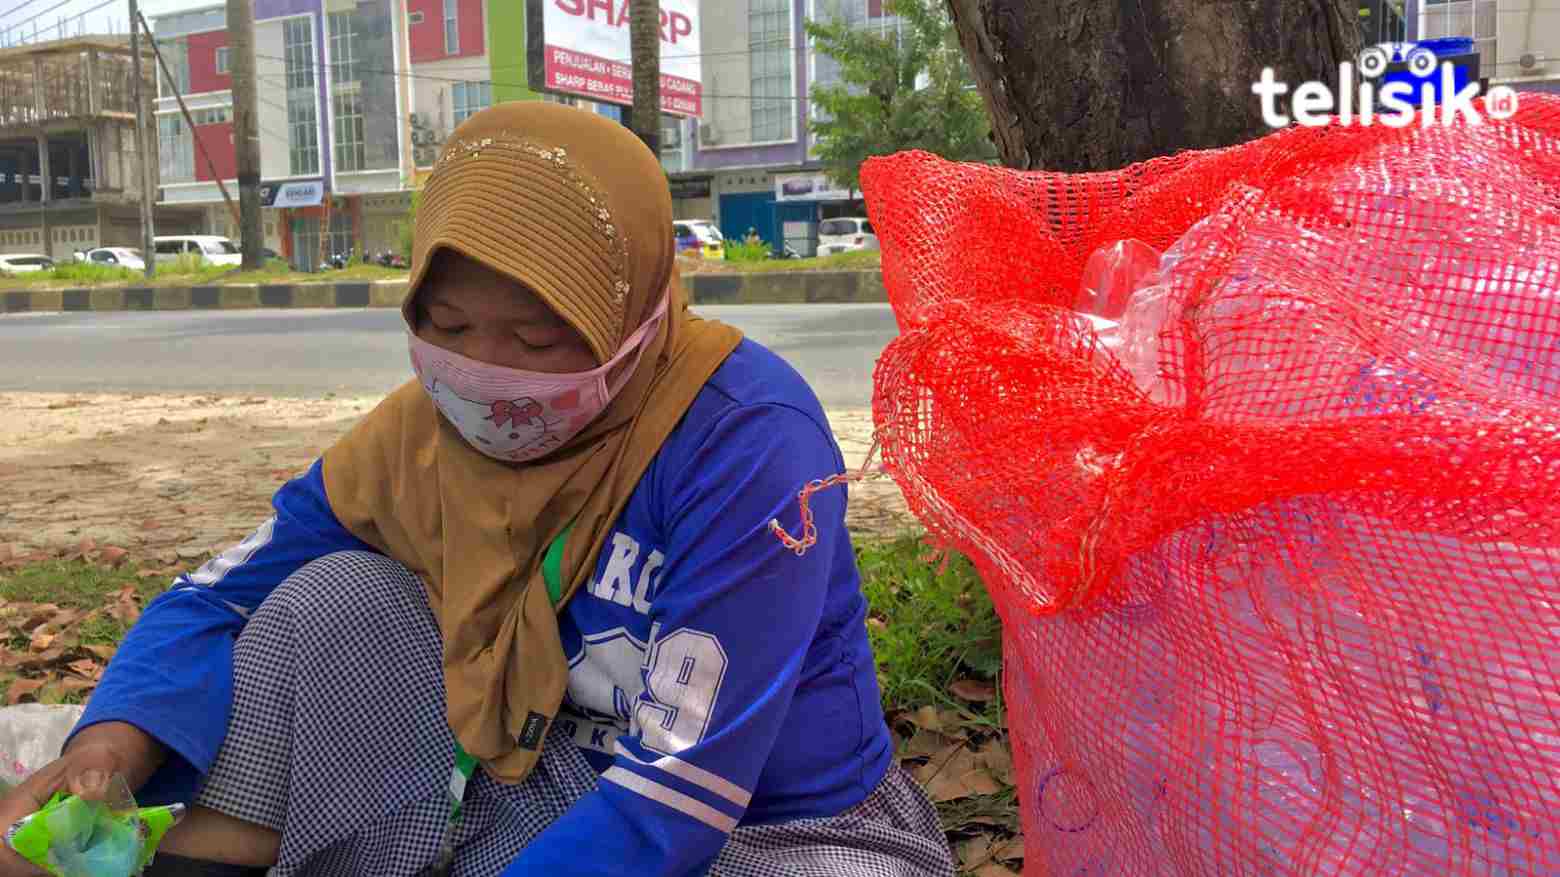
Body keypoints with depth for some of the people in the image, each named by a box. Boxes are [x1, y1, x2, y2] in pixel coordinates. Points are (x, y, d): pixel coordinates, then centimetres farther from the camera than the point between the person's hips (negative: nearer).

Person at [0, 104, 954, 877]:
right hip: (562, 789, 5)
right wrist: (113, 746, -20)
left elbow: (682, 790, -28)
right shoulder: (422, 431, -7)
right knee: (339, 600, -11)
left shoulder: (746, 435, -27)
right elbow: (222, 596, -1)